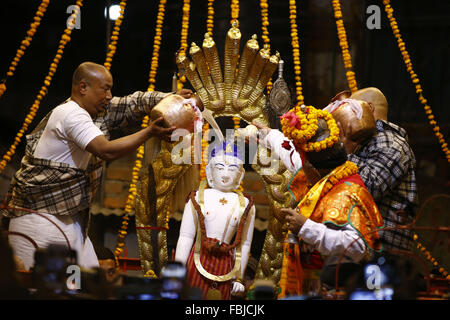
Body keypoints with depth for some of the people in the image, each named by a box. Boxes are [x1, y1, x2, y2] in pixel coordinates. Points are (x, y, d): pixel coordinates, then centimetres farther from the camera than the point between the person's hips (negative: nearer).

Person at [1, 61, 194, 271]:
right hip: (38, 213, -10)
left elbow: (133, 103, 13)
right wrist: (149, 133, -23)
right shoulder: (71, 114, -18)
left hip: (68, 217, 10)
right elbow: (106, 151, -26)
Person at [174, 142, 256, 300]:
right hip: (198, 261, -1)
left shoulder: (245, 205, 8)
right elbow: (185, 237, 2)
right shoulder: (198, 198, 4)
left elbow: (245, 244, 11)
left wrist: (238, 277, 11)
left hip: (225, 263, 1)